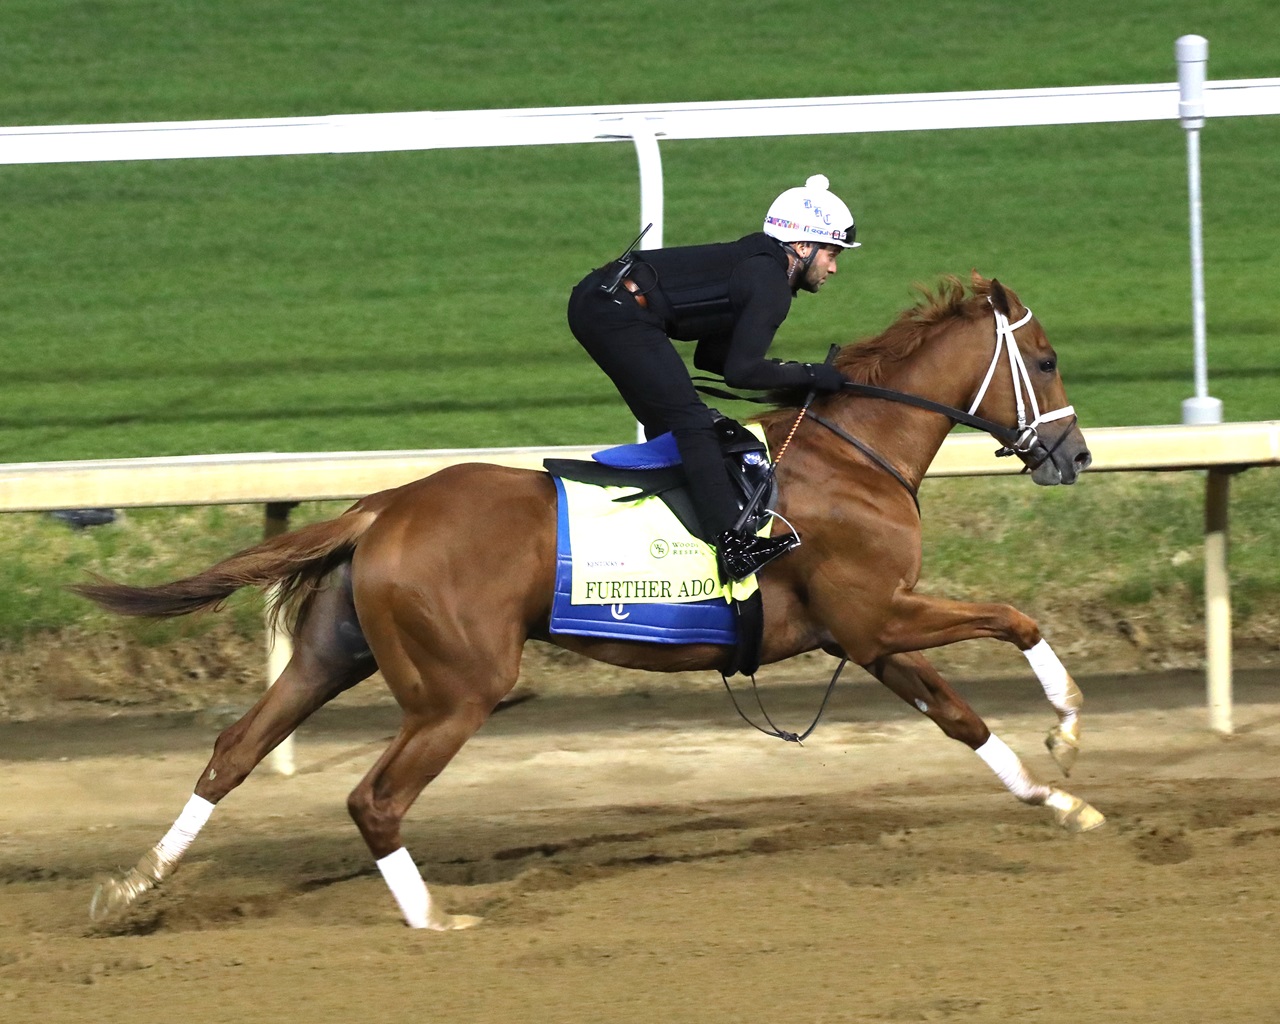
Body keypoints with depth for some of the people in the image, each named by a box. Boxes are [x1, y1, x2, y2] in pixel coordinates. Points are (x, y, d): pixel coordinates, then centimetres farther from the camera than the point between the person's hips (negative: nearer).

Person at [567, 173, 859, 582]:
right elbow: (741, 371, -15)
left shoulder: (756, 266, 23)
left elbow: (711, 356, 27)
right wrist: (807, 375, -4)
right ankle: (733, 547, -24)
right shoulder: (771, 287, -7)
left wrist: (790, 376, 19)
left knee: (668, 425, 18)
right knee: (691, 422, -15)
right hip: (620, 314, -10)